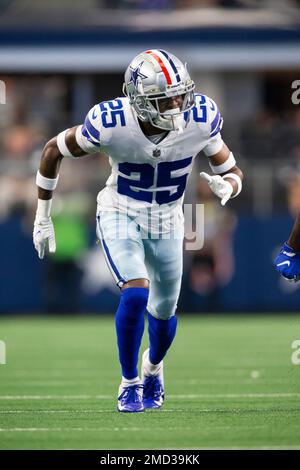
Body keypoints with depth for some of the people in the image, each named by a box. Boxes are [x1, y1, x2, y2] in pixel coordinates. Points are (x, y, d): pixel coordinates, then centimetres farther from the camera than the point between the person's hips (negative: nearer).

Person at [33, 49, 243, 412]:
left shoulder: (200, 120, -23)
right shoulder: (111, 123, -28)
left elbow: (232, 171, -8)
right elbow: (54, 150, -11)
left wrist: (226, 186, -34)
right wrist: (42, 216, -4)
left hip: (166, 223, 3)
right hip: (120, 216, -3)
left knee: (164, 309, 17)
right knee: (136, 293, -23)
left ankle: (153, 369, 50)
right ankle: (129, 382, -2)